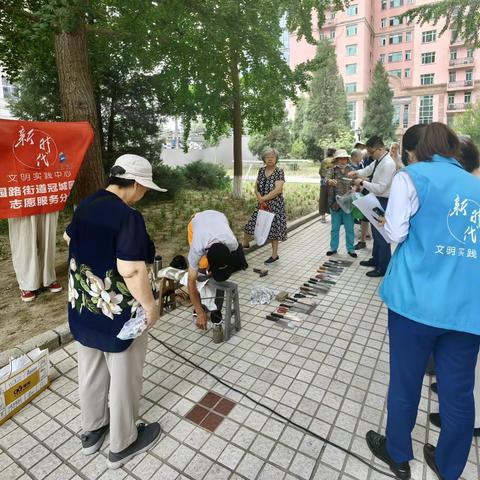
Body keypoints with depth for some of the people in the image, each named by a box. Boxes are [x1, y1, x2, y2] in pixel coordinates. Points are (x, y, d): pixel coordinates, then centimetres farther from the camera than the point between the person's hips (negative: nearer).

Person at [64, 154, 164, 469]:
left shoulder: (85, 206, 2)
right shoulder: (128, 217, -24)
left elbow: (69, 237, 21)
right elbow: (132, 271, -30)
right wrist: (150, 306, -18)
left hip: (83, 307, 8)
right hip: (117, 313, -8)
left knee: (91, 371, 24)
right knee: (124, 378, 12)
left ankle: (92, 431, 45)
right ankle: (122, 444, 33)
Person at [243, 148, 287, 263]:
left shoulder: (279, 172, -9)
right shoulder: (261, 170, 7)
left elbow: (277, 190, -18)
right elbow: (256, 187, 7)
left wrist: (263, 198, -15)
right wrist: (259, 198, -11)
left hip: (275, 205, -5)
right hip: (262, 205, 6)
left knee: (273, 228, 0)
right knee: (252, 223, 12)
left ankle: (274, 255, 15)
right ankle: (245, 244, 36)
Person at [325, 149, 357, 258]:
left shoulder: (351, 170, 4)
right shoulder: (332, 170, 0)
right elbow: (326, 179, -18)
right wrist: (330, 181, -41)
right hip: (335, 203, 0)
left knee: (349, 228, 7)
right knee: (335, 228, 11)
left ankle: (350, 249, 19)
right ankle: (333, 248, 23)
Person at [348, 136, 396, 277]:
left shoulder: (388, 164, -23)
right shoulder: (378, 160, 5)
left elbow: (380, 188, -26)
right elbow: (368, 170, 22)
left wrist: (363, 182, -17)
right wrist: (356, 173, 1)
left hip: (383, 202, -10)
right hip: (376, 200, 10)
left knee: (381, 234, -1)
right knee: (376, 232, 20)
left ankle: (384, 268, 12)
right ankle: (376, 260, 37)